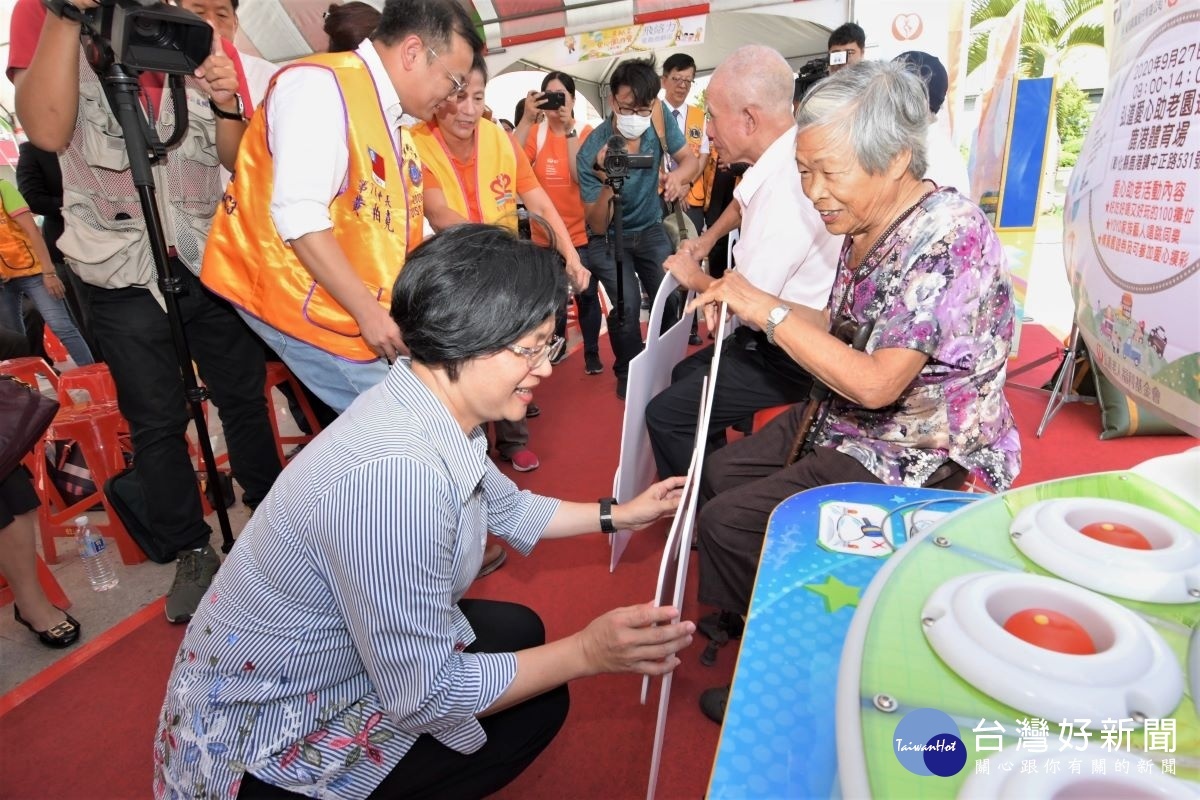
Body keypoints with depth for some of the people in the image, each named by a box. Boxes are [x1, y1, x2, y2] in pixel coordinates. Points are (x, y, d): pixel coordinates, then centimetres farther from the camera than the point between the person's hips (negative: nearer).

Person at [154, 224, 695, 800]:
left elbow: (508, 509, 12)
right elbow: (422, 696, -29)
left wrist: (619, 514, 14)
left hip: (332, 657, 8)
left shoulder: (433, 414, -8)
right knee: (535, 706, -3)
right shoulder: (396, 472, -37)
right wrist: (586, 653, -23)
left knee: (518, 630, 14)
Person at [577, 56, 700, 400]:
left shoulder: (659, 118, -14)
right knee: (627, 304, -21)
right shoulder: (592, 151, -25)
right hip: (608, 238, -3)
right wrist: (608, 182, -41)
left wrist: (678, 175, -30)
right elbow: (598, 227, -23)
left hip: (650, 229, 4)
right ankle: (628, 373, 5)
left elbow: (691, 160, -6)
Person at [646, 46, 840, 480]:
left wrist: (694, 278, -5)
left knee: (665, 415, -13)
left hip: (787, 359, -10)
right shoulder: (781, 159, 0)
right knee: (687, 375, 23)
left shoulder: (785, 191, -29)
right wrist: (705, 240, 16)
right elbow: (744, 202, 25)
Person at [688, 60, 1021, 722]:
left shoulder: (949, 237, -25)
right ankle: (746, 616, 33)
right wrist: (745, 304, -4)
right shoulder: (864, 224, 0)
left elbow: (876, 383, -30)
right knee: (720, 473, 12)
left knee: (725, 522, -12)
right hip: (848, 420, 9)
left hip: (916, 456, -9)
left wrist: (768, 310, -26)